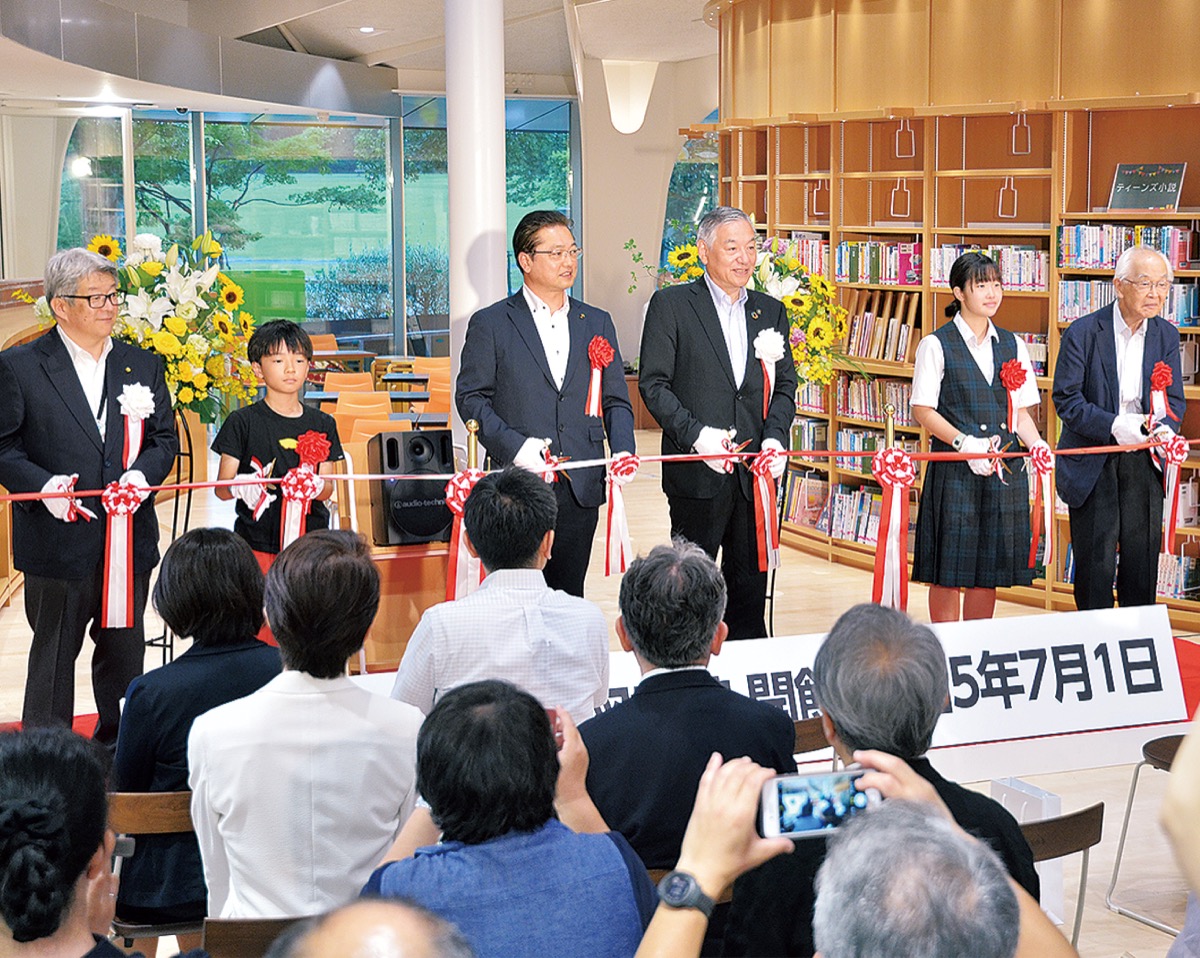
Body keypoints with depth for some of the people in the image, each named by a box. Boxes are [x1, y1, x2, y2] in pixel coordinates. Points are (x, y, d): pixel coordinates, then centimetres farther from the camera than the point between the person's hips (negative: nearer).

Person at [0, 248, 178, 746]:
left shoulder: (143, 365, 9)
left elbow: (165, 438, 10)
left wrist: (142, 474, -10)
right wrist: (43, 485, -21)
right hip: (57, 540, -4)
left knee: (125, 652, 13)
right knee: (53, 656, 5)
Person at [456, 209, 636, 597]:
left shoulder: (597, 323, 14)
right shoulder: (490, 324, 2)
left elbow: (616, 400, 15)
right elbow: (470, 397, -1)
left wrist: (622, 450, -3)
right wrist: (513, 446, -15)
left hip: (581, 490, 4)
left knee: (569, 594, 7)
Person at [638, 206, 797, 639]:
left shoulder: (770, 311, 13)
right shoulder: (671, 304, -2)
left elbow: (785, 384, 14)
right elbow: (653, 383, -5)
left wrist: (775, 437, -4)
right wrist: (696, 434, -17)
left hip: (755, 473, 4)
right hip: (697, 472, -4)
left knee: (751, 583, 10)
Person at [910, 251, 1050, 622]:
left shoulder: (1012, 345, 12)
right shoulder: (937, 345, -2)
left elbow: (1020, 410, 14)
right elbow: (923, 410, -6)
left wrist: (1037, 445, -6)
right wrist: (964, 443, -18)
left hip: (1004, 466, 4)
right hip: (954, 468, -4)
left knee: (989, 569, 7)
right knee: (949, 571, -2)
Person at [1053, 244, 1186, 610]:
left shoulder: (1166, 336, 3)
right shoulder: (1083, 333, -10)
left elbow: (1174, 398, 5)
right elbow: (1066, 399, -12)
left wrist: (1165, 427, -18)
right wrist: (1113, 426, -24)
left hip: (1143, 462, 4)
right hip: (1093, 461, -4)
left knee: (1142, 560, 9)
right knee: (1095, 562, 2)